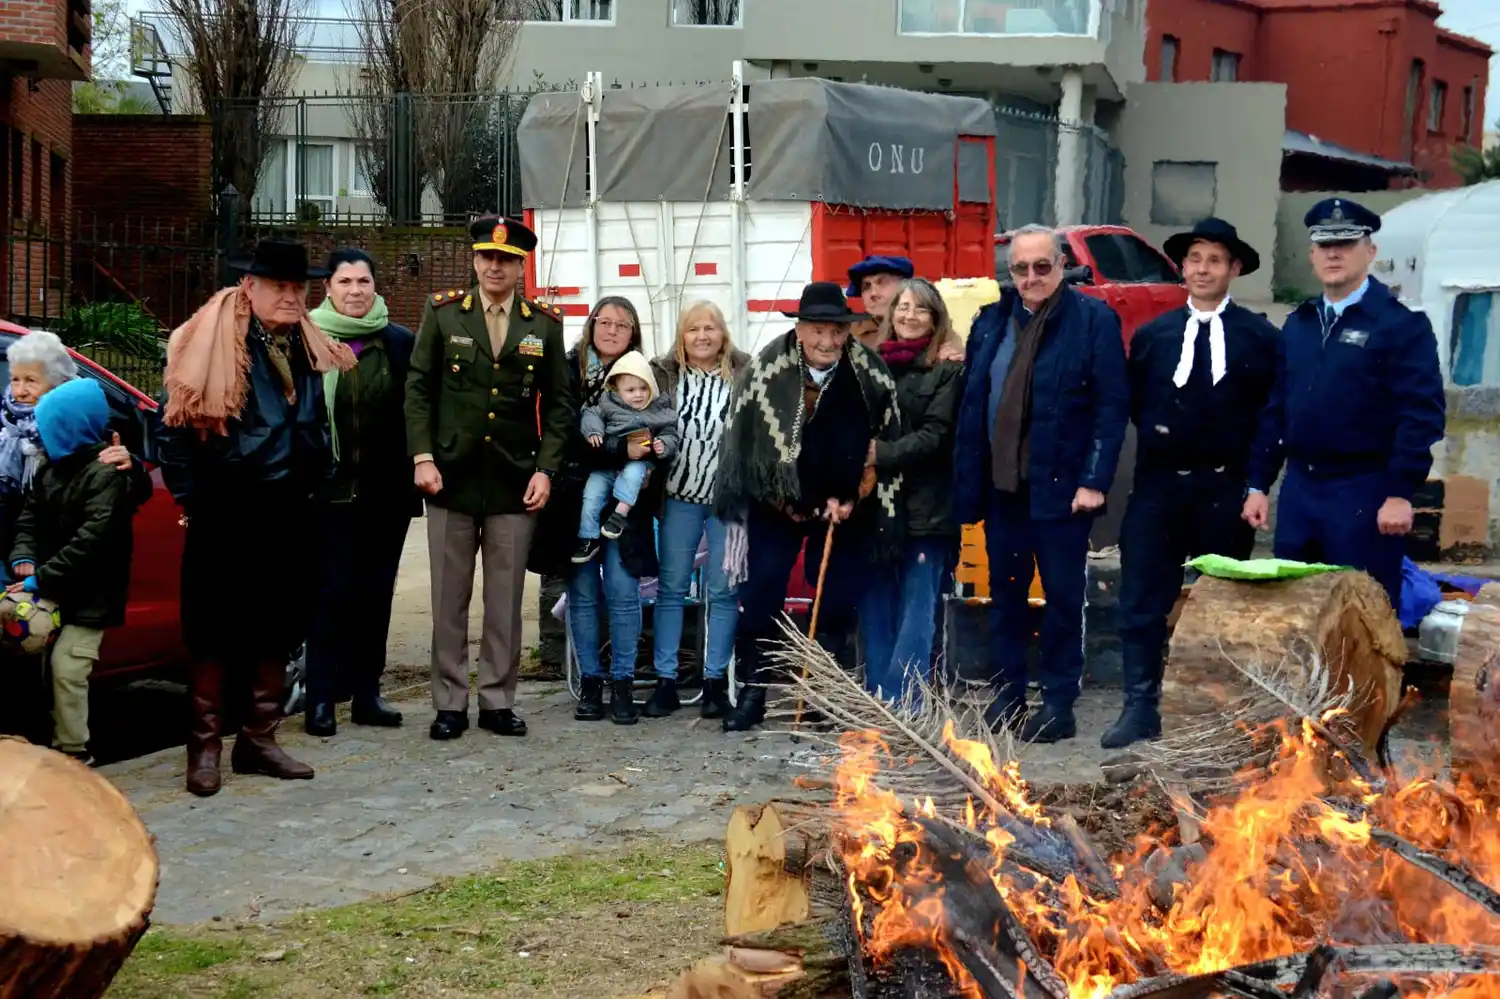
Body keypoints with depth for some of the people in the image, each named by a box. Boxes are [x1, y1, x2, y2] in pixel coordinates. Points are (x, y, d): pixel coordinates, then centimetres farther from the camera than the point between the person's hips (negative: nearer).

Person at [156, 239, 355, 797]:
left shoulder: (308, 349, 11)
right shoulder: (213, 342, -8)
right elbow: (174, 426, -8)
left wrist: (317, 487, 10)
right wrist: (192, 498, -9)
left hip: (289, 511, 6)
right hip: (228, 513, -6)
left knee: (278, 627, 11)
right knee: (217, 629, 0)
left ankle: (259, 739, 22)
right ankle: (205, 747, 10)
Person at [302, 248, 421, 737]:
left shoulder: (400, 343, 5)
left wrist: (415, 470, -2)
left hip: (387, 492, 3)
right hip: (332, 490, -3)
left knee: (376, 592, 9)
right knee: (333, 592, -2)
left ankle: (366, 692, 18)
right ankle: (322, 698, 5)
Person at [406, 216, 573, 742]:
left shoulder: (545, 324, 6)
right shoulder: (442, 313, 4)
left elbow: (558, 403, 7)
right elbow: (419, 388, 3)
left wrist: (545, 470, -2)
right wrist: (422, 457, -6)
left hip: (515, 481, 1)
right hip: (452, 477, 0)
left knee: (506, 599, 5)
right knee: (449, 597, 4)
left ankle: (498, 701, 15)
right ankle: (450, 703, 12)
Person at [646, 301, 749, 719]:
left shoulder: (746, 374, -2)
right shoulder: (664, 374, 2)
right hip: (680, 496, 2)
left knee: (723, 591, 3)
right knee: (671, 588, 5)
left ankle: (716, 681, 12)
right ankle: (665, 681, 12)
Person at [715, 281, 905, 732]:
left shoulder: (870, 375, -12)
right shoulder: (766, 369, -15)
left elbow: (884, 442, -2)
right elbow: (742, 436, -6)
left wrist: (852, 499, -5)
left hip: (845, 508, 1)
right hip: (776, 503, 0)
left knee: (835, 605, 4)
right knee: (759, 597, -1)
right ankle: (753, 693, 11)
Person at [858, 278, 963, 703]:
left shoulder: (947, 369, 0)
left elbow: (935, 435, -7)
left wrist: (883, 454, -18)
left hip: (924, 506, -4)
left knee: (916, 613, -5)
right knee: (875, 612, 6)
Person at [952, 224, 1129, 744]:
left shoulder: (1093, 319, -4)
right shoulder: (990, 321, 11)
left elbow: (1112, 405, -9)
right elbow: (970, 404, 11)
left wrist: (1094, 481, -15)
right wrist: (967, 481, 5)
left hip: (1060, 487, -5)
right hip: (1000, 486, 5)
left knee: (1063, 597, 3)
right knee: (1005, 594, 12)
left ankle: (1058, 708, 11)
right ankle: (1006, 698, 22)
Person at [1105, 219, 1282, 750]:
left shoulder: (1261, 338, 1)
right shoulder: (1151, 336, 10)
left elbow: (1272, 414, -3)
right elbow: (1134, 406, 12)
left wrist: (1256, 483, -9)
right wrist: (1155, 438, -2)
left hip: (1226, 490, -2)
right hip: (1158, 485, 2)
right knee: (1142, 600, -2)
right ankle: (1141, 707, 4)